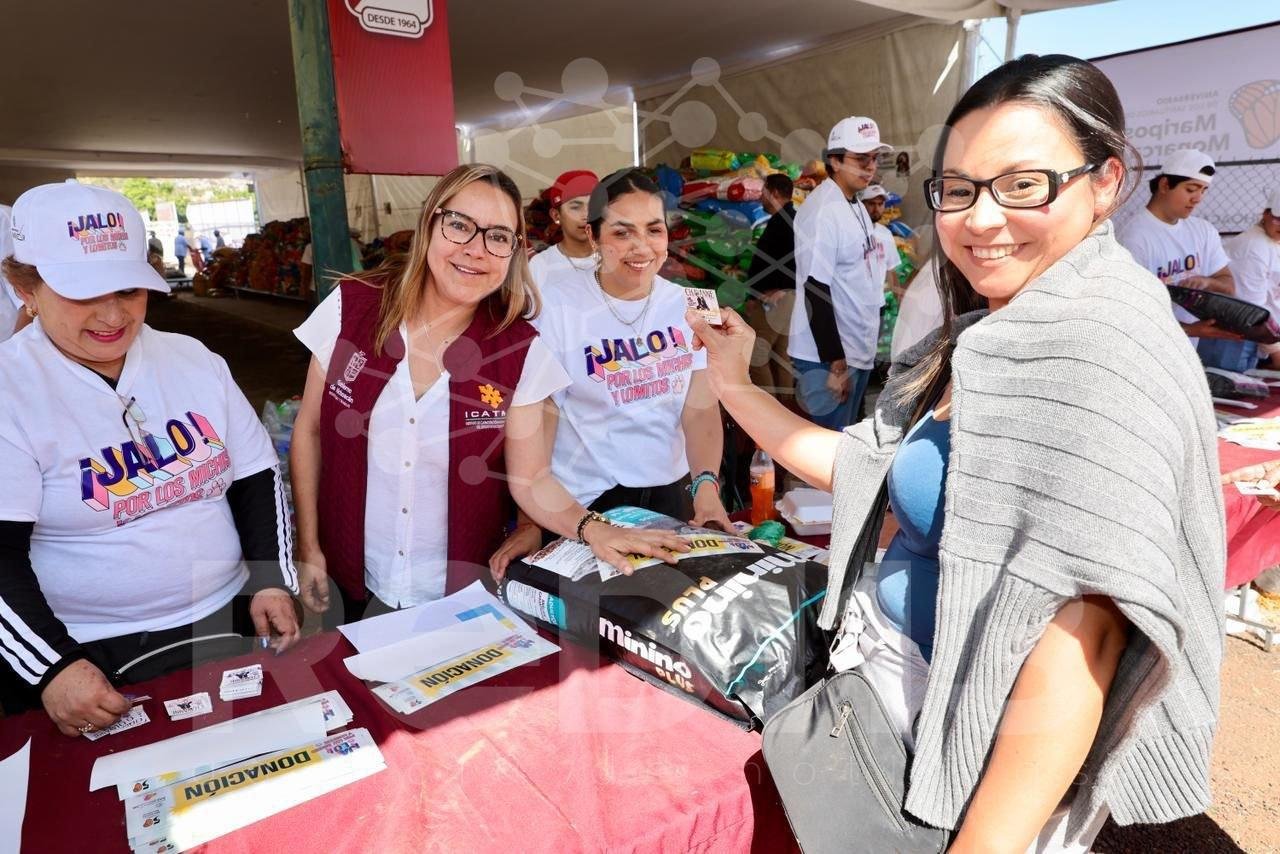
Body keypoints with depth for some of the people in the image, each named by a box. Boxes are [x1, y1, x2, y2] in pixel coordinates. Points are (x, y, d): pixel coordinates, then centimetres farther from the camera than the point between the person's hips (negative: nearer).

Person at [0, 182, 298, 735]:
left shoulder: (193, 360, 2)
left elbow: (257, 480, 5)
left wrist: (272, 583, -2)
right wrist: (54, 668, -21)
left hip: (224, 623, 3)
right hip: (88, 655, -3)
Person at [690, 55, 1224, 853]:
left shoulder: (1099, 343, -24)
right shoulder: (983, 337, 4)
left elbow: (1075, 653, -29)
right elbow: (858, 464, 9)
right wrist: (736, 385, 4)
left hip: (984, 763, -8)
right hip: (892, 678, 8)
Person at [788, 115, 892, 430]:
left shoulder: (857, 207, 14)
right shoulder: (822, 211, -16)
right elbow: (815, 290, -21)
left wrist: (866, 346, 18)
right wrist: (835, 363, -21)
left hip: (859, 351, 9)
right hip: (828, 356, -9)